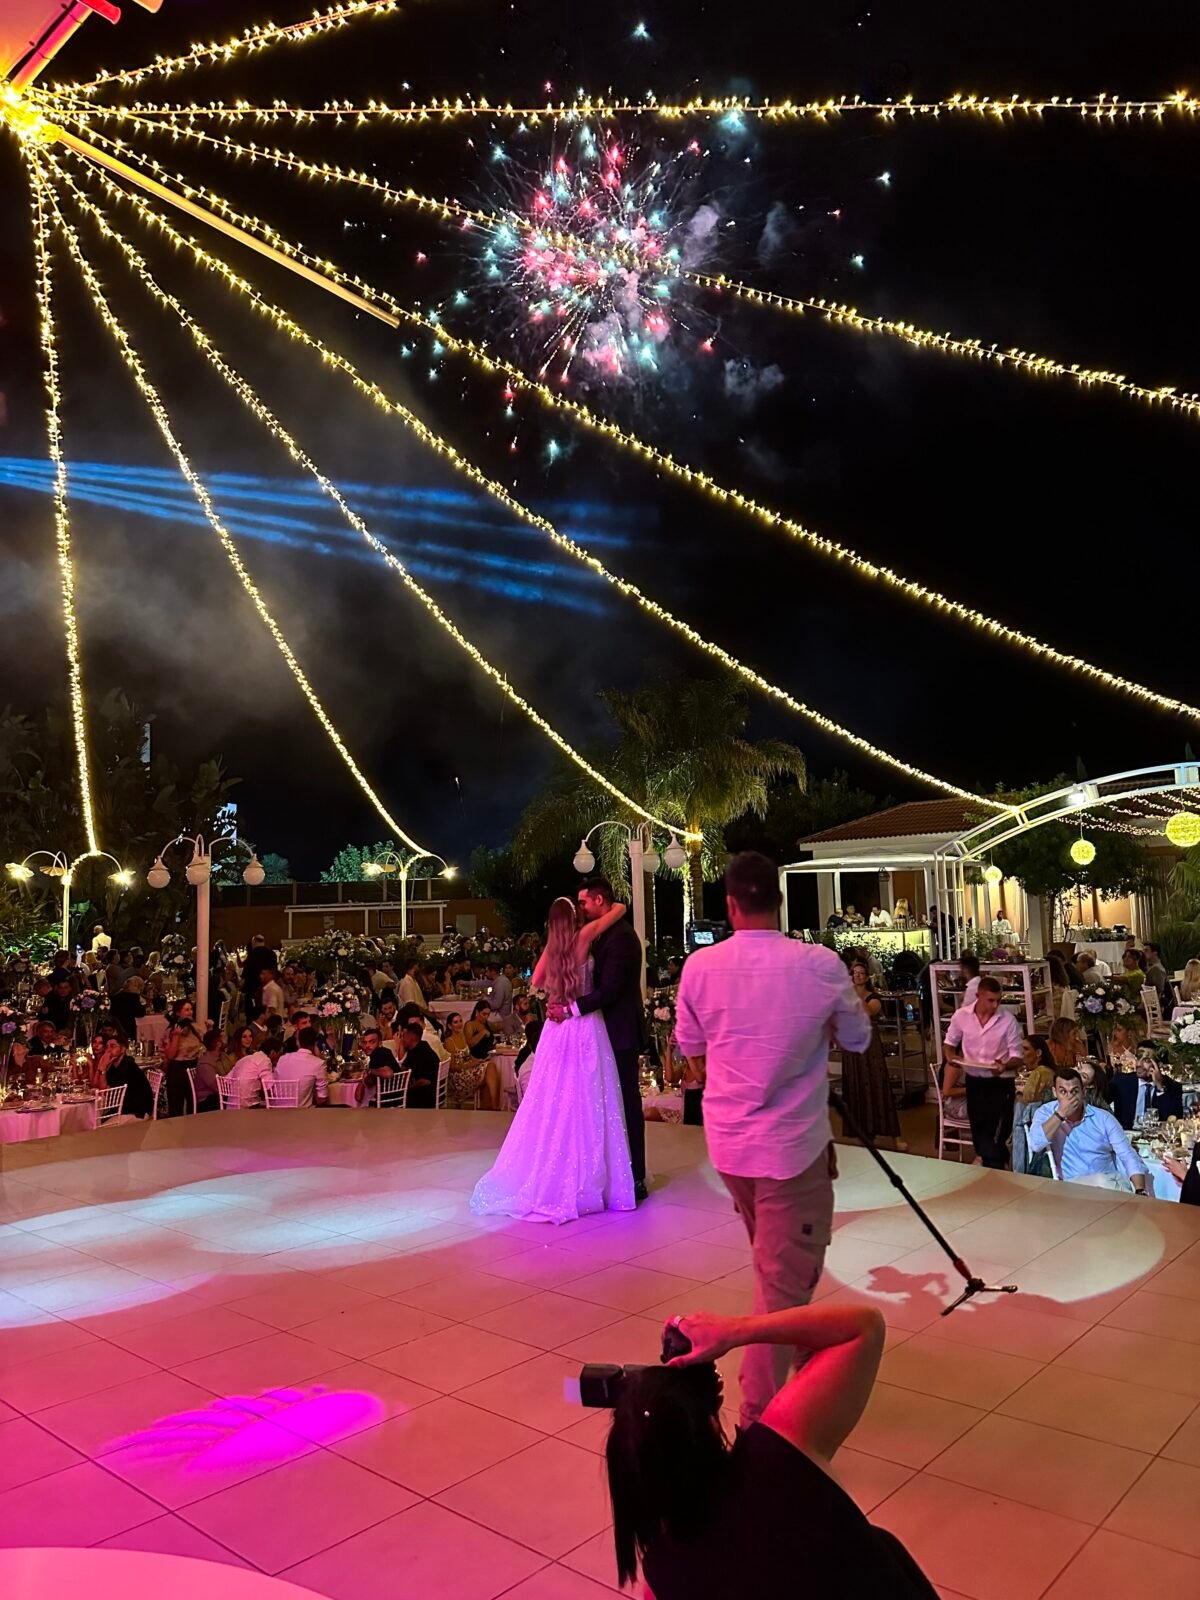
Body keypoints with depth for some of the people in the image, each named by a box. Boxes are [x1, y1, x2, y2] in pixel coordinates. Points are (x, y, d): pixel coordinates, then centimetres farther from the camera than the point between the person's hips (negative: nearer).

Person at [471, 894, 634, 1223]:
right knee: (583, 1103, 0)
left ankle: (545, 1179, 19)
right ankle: (580, 1182, 6)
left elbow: (537, 982, 18)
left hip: (558, 1029, 5)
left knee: (555, 1101, 11)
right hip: (584, 1027, -5)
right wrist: (608, 907, 18)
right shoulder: (584, 936, -7)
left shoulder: (552, 947, 6)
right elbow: (620, 909, -2)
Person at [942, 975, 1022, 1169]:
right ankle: (994, 1164, 30)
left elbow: (1016, 1055, -6)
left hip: (1001, 1083, -3)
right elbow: (950, 1042, 11)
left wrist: (1005, 1066, -27)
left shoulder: (1008, 1020, -11)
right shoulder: (961, 1015, -5)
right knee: (978, 1129, 11)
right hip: (974, 1081, 3)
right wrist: (952, 1058, -9)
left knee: (996, 1132, -8)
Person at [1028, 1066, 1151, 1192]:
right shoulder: (1045, 1113, 0)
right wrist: (1060, 1114, -18)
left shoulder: (1104, 1118, 4)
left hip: (1110, 1181, 2)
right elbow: (1035, 1145, -18)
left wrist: (1140, 1192, -17)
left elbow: (1129, 1157, 0)